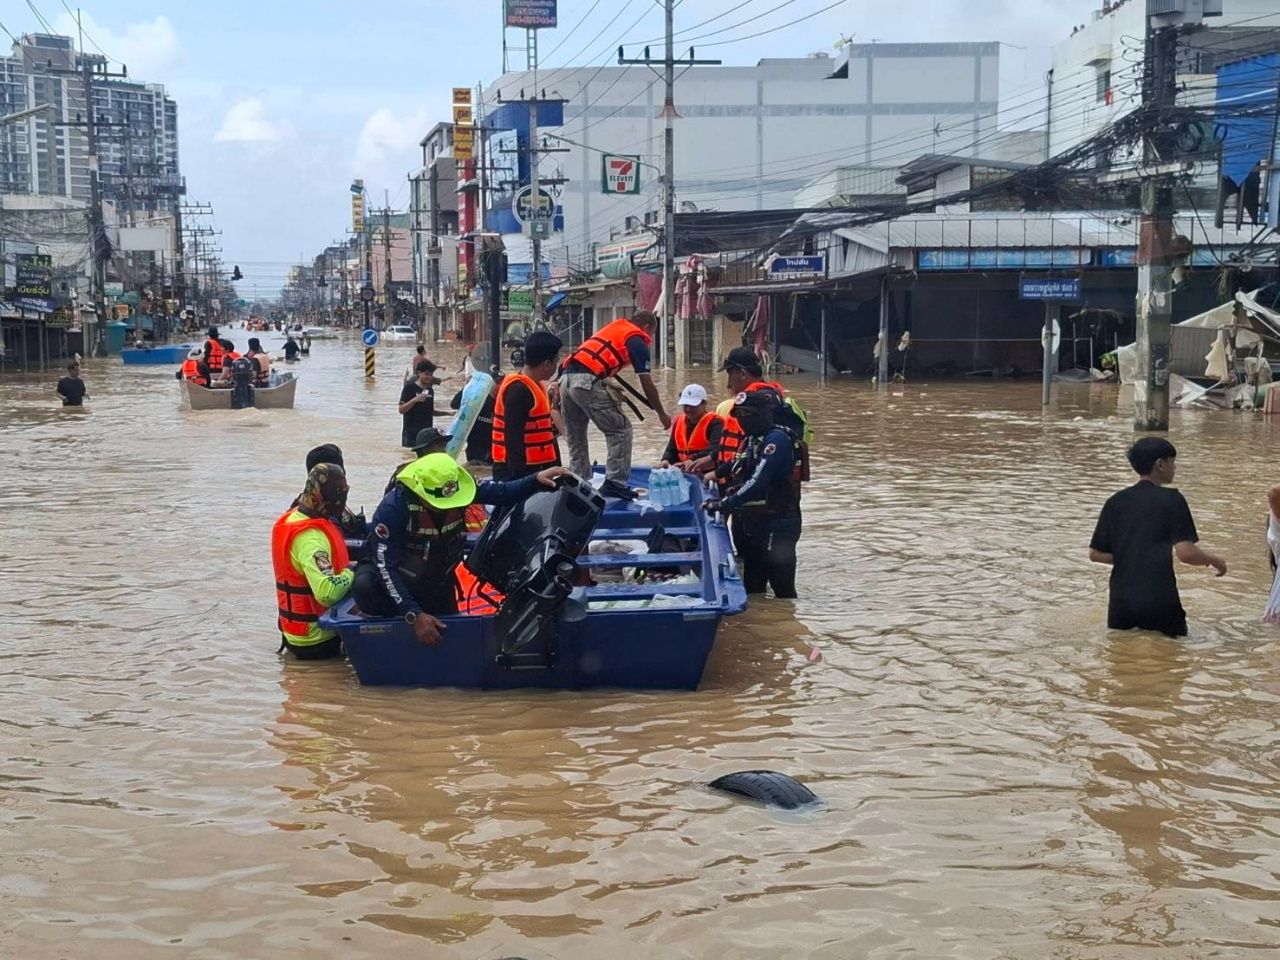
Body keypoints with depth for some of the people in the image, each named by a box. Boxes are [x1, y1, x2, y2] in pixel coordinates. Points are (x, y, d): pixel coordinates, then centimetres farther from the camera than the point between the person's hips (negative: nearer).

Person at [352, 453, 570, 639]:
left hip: (437, 580, 4)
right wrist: (414, 616, -39)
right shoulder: (394, 507, -34)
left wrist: (536, 480, -31)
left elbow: (503, 493, -11)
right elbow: (385, 565, -33)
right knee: (365, 587, -34)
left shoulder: (459, 487, -22)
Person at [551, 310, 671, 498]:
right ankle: (614, 483, 0)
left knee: (576, 440, 17)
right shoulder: (637, 340, 7)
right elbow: (647, 385, 5)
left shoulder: (612, 327, 28)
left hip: (565, 379, 8)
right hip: (587, 382, -8)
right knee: (621, 430, 3)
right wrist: (662, 414, 15)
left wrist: (557, 381, 17)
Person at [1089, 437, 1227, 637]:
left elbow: (1095, 554, 9)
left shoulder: (1115, 502, 7)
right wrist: (1213, 560, 4)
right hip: (1160, 602, -4)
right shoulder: (1171, 500, -7)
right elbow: (1185, 552, -15)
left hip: (1120, 602, 4)